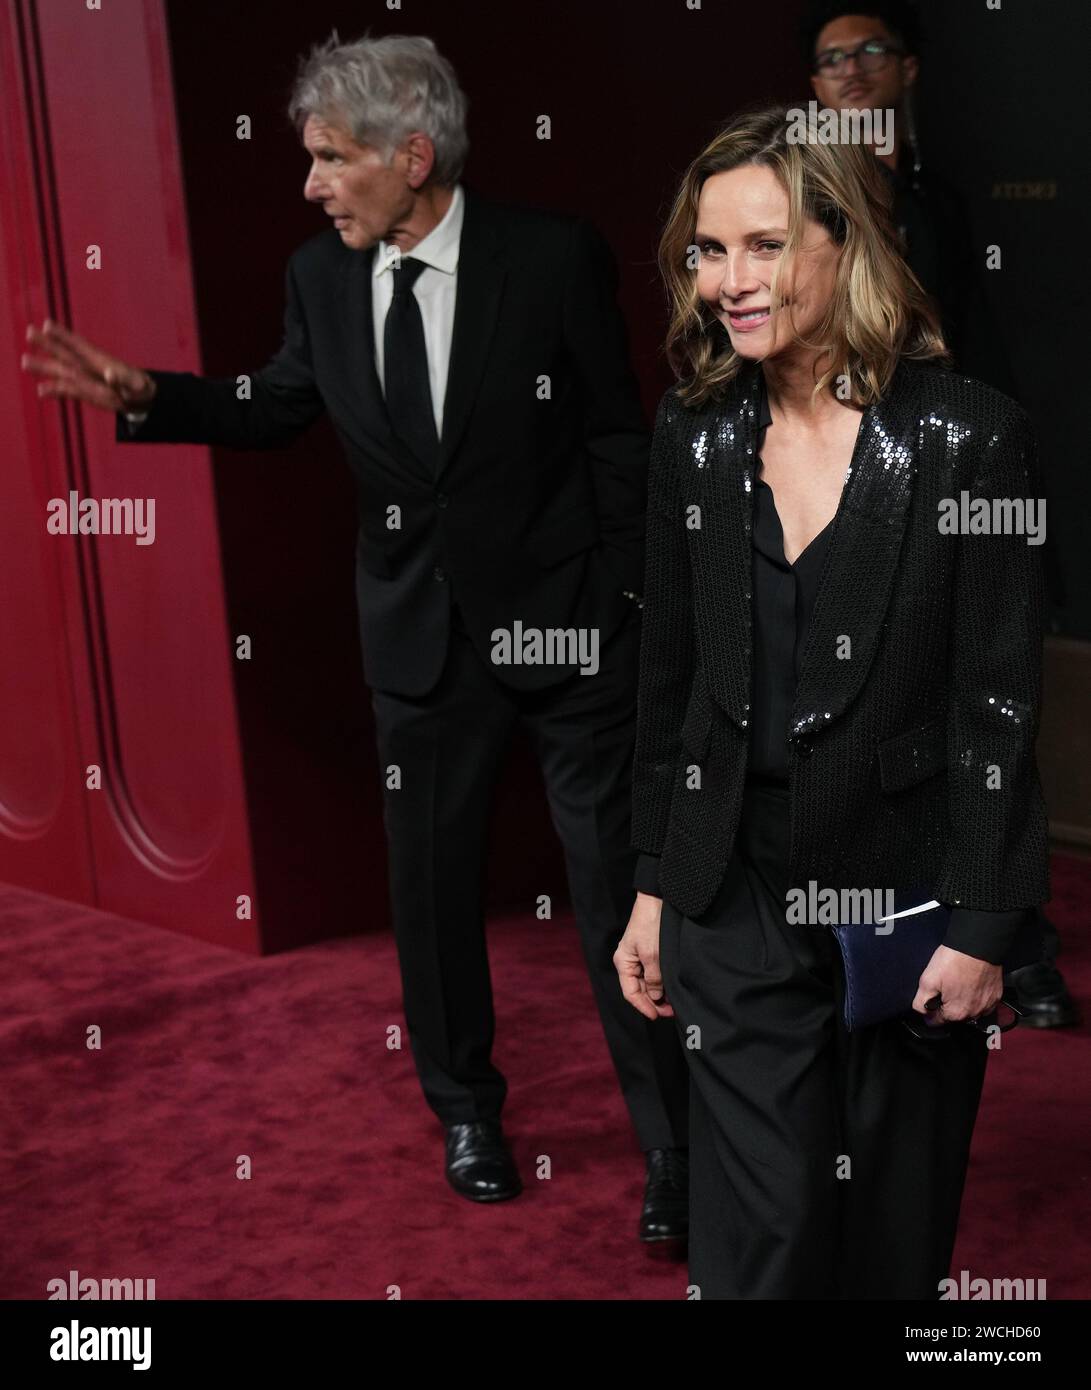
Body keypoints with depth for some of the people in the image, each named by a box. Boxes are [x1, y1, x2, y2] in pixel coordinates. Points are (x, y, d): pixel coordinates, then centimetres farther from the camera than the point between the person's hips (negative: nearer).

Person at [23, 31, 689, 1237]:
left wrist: (629, 613, -6)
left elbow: (618, 440, -6)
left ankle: (673, 1150, 15)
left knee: (618, 887, 1)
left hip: (565, 626, -4)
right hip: (420, 635, 4)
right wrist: (143, 395, 0)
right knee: (431, 885, 14)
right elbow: (279, 407, 15)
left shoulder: (555, 257, -12)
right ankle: (466, 1111, 36)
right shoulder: (322, 276, -1)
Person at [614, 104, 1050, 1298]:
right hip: (738, 906, 3)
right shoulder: (693, 437, 3)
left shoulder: (971, 438, -10)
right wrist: (653, 889, 9)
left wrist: (981, 927, -9)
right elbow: (668, 680, 8)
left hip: (908, 896, -2)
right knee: (756, 1243, 4)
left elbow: (997, 704, -9)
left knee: (896, 1240, 13)